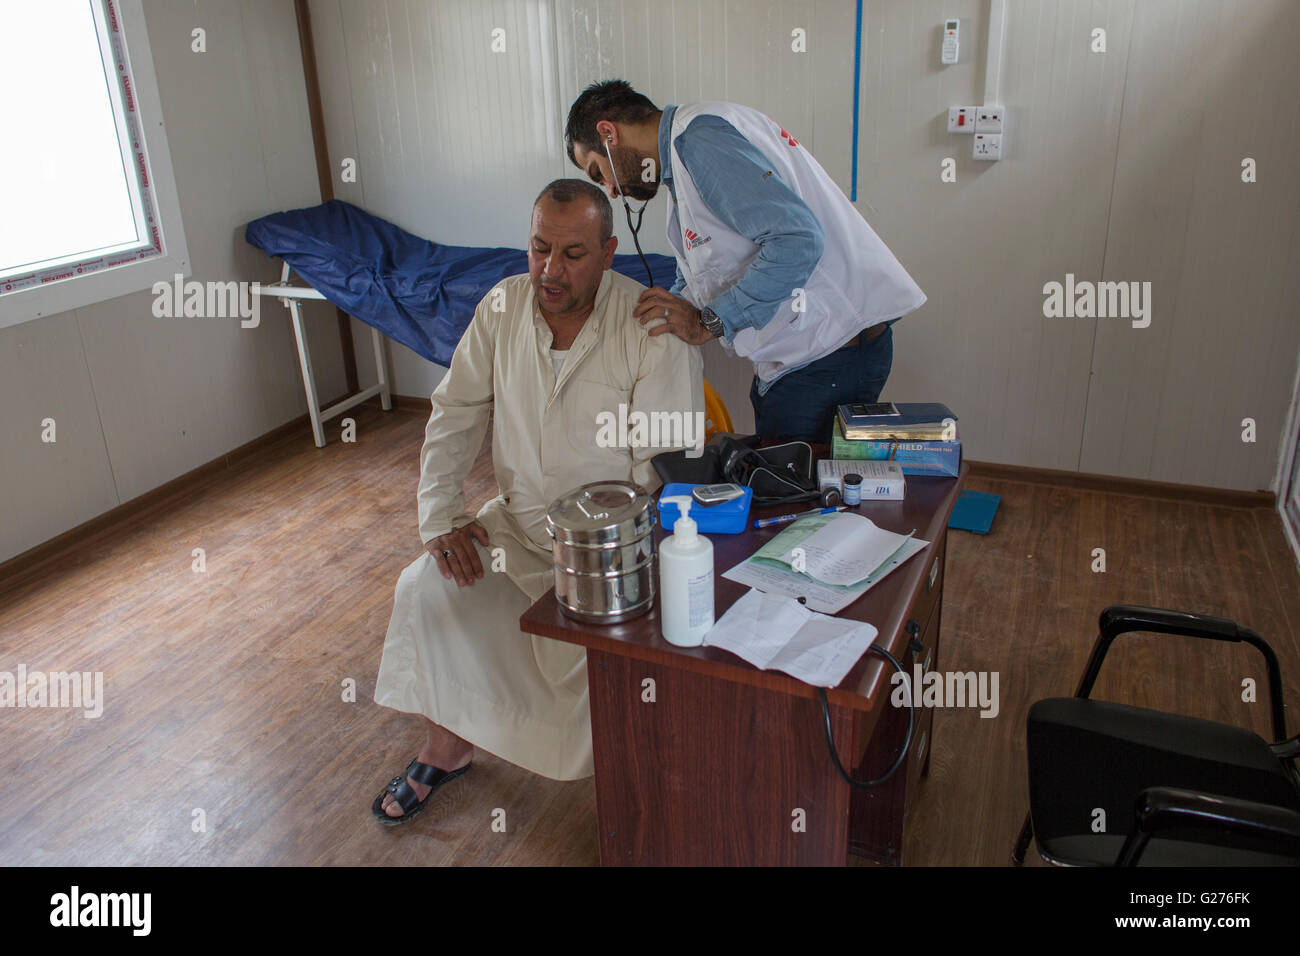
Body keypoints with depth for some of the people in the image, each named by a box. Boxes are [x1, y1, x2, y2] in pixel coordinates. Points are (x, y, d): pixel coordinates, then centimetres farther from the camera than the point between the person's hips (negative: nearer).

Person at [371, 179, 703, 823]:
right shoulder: (503, 305, -1)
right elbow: (454, 413, 5)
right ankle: (446, 745, 16)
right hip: (517, 522, 5)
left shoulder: (652, 327, -17)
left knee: (578, 647, -26)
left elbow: (664, 470, -17)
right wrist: (440, 519, -4)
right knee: (422, 591, -9)